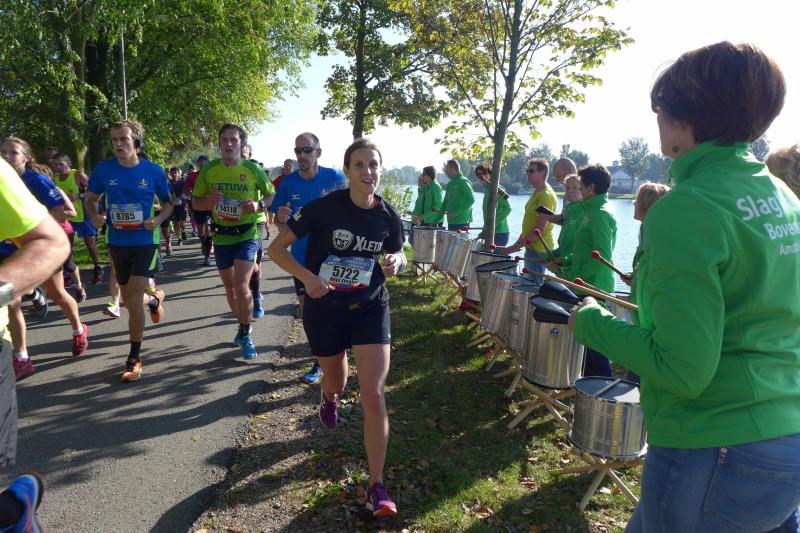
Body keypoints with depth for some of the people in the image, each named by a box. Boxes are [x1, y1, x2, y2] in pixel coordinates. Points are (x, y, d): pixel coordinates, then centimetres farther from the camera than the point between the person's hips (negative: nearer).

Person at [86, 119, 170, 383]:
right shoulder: (104, 169, -3)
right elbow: (91, 198, 10)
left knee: (133, 301, -10)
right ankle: (154, 298, 53)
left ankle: (134, 359, 5)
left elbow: (168, 203, 5)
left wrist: (158, 220, -15)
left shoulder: (153, 170, -7)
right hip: (117, 243, 3)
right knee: (130, 300, 16)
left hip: (145, 242, -3)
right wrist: (95, 216, -11)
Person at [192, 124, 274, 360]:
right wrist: (208, 200, -17)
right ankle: (243, 324, 39)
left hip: (247, 235, -4)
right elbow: (195, 202, 6)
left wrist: (258, 204, -17)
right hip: (221, 236, 4)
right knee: (230, 287, 15)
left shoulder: (253, 169, -8)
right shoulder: (209, 169, -2)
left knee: (241, 287, -16)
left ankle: (246, 335, 3)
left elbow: (271, 194, 4)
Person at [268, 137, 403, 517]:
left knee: (373, 394, -9)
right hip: (324, 309, 0)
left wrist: (396, 263, -13)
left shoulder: (388, 217, -6)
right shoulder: (324, 207, -16)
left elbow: (396, 258, 11)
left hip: (370, 308, 1)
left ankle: (376, 486, 4)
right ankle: (328, 396, 63)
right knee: (336, 384, 21)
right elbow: (277, 248, -11)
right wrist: (308, 276, -27)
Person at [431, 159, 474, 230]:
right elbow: (445, 203, 21)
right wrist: (436, 220, 14)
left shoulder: (463, 181, -8)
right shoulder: (450, 184, 17)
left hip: (461, 223, -8)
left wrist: (456, 213, -20)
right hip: (451, 222, 8)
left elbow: (471, 199, -17)